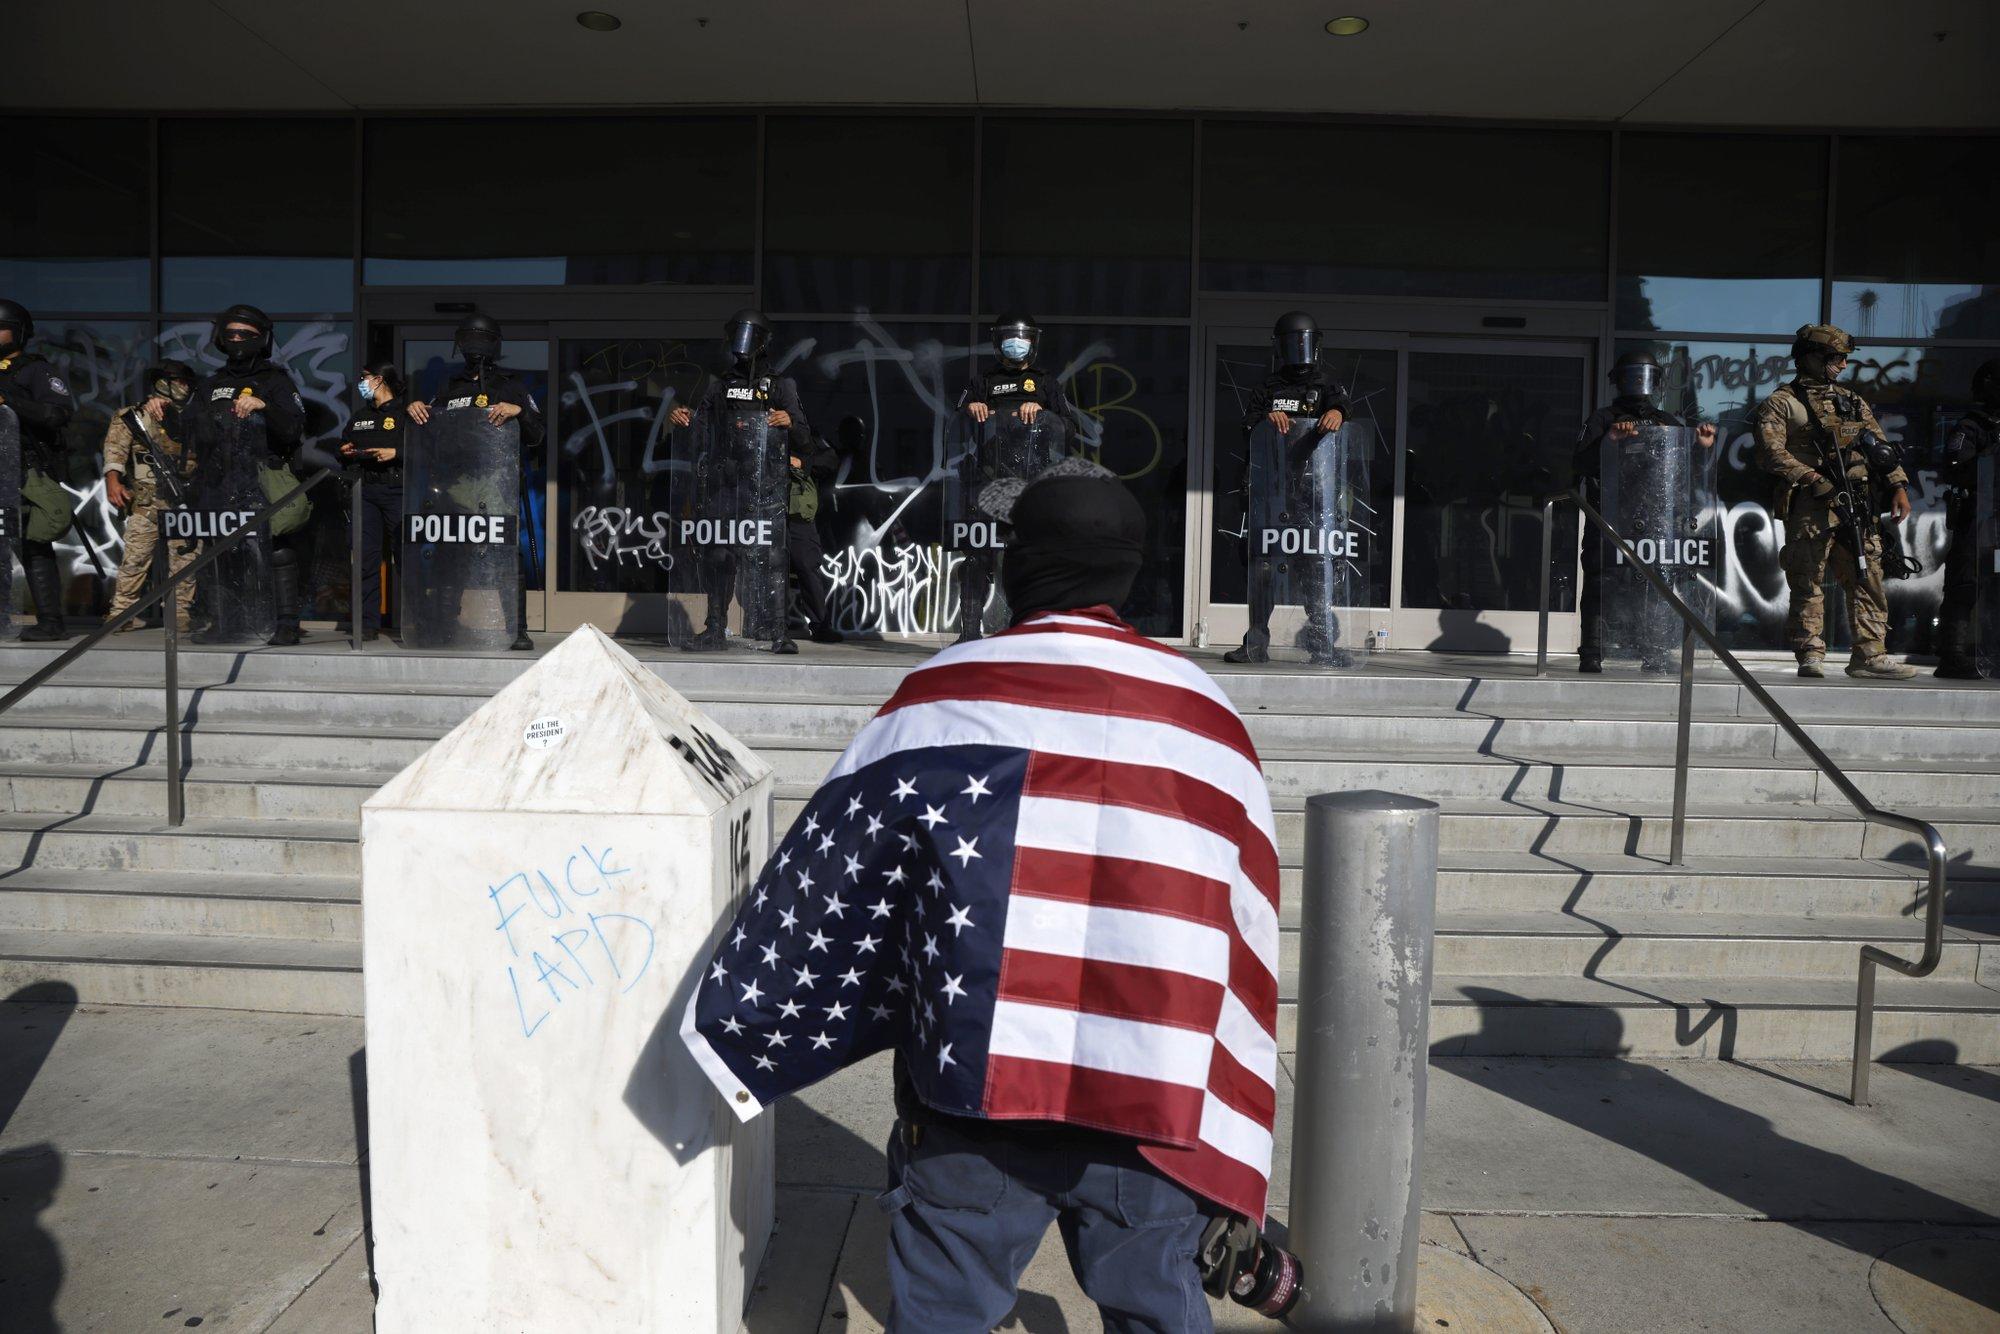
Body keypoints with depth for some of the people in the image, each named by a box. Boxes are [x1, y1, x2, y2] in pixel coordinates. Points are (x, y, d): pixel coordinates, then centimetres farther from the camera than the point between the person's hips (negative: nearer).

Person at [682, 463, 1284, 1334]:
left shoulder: (945, 694, -5)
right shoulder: (1206, 712, 4)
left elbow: (837, 876, -1)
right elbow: (1244, 929, 7)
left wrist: (746, 1028, 12)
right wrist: (1228, 1132, 15)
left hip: (980, 1077, -2)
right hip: (1156, 1098, 3)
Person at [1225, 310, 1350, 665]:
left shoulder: (1326, 382, 13)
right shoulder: (1267, 388, 19)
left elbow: (1339, 403, -9)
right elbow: (1247, 433, 6)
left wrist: (1336, 413, -33)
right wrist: (1267, 419, -15)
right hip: (1269, 486, 2)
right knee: (1261, 562, 0)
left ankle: (1323, 642, 3)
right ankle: (1257, 644, 7)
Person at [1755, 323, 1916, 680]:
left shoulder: (1852, 401, 22)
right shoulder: (1781, 403, 3)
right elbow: (1771, 452, -11)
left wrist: (1898, 486, 8)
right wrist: (1813, 479, -20)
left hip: (1857, 505, 6)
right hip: (1810, 507, -6)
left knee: (1868, 578, 3)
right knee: (1808, 581, -5)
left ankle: (1870, 654, 7)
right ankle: (1810, 656, 1)